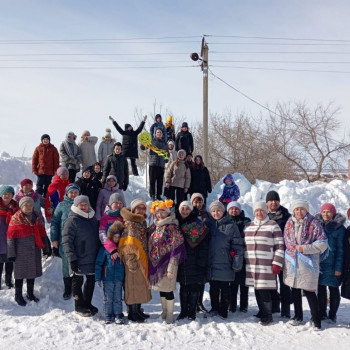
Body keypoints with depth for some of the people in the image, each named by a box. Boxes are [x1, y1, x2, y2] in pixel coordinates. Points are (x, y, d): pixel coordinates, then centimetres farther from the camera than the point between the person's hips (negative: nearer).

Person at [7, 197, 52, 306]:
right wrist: (11, 253, -10)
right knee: (20, 272, 2)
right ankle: (18, 296, 16)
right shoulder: (16, 218, -5)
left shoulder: (37, 217, 9)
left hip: (34, 249, 5)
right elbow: (11, 236, -6)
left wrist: (46, 249, 12)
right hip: (21, 251, -5)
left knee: (33, 271, 12)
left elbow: (43, 234, 14)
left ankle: (30, 294, 28)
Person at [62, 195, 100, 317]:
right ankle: (79, 306, 18)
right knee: (78, 282, 6)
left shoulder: (93, 219, 11)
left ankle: (87, 304, 29)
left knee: (91, 281, 15)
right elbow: (66, 241, -15)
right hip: (79, 259, -7)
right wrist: (72, 259, -20)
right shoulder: (72, 220, -11)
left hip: (92, 258, 7)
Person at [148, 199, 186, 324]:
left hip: (167, 262, -7)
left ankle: (170, 315, 12)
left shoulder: (172, 227, -12)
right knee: (161, 289, 16)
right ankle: (164, 311, 31)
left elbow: (176, 249, -16)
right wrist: (151, 263, 13)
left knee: (167, 289, -1)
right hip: (156, 263, 7)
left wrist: (171, 268, -19)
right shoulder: (154, 227, 10)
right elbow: (150, 245, 19)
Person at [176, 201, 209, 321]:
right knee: (183, 287, 9)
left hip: (195, 262, -3)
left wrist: (202, 261, -13)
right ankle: (183, 311, 20)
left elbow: (204, 244, -8)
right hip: (182, 262, 3)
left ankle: (192, 312, 15)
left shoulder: (199, 224, -5)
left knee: (194, 288, 3)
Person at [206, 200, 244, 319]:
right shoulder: (209, 225, 7)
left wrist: (237, 264, -12)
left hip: (225, 264, -4)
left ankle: (223, 311, 17)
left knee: (225, 290, 6)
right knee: (213, 289, 13)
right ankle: (214, 309, 27)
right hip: (211, 264, 4)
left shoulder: (230, 226, -5)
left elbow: (238, 246, -7)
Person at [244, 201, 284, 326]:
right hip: (251, 265, 5)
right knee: (257, 290, 9)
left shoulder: (273, 225, 0)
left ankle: (267, 316, 5)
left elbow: (279, 246, -4)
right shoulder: (248, 226, 16)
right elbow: (243, 244, 22)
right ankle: (261, 312, 24)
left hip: (266, 266, -5)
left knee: (264, 291, -8)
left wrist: (277, 263, -9)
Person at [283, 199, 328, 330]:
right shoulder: (289, 223, 8)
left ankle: (316, 319, 12)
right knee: (295, 290, 13)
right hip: (292, 262, 5)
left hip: (308, 263, -5)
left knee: (309, 291, -3)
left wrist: (305, 248, -15)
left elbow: (323, 243, -8)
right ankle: (298, 316, 29)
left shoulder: (314, 224, -6)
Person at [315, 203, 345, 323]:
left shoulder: (339, 228, -5)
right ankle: (322, 314, 23)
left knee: (334, 290, 5)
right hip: (319, 263, 4)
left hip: (332, 264, -4)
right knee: (321, 289, 11)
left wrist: (338, 267, -12)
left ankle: (332, 315, 16)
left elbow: (340, 249, -7)